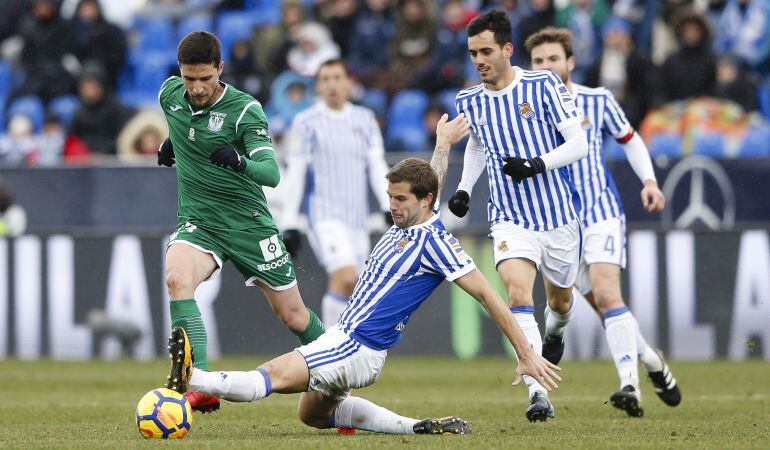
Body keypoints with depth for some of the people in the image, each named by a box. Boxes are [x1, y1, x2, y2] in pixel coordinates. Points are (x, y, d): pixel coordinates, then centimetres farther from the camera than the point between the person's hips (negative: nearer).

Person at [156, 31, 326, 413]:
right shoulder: (170, 94, -2)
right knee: (177, 278, -31)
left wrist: (239, 162, -46)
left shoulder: (244, 109, -17)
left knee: (294, 316, 6)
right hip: (198, 221, 3)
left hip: (248, 221, -3)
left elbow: (272, 173, -28)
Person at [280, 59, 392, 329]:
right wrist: (289, 224, -2)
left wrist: (388, 207, -4)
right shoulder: (307, 122, 2)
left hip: (358, 219, 5)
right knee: (346, 277, -23)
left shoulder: (365, 119, 13)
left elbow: (377, 166, 10)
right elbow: (294, 174, 1)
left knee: (348, 291, 2)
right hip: (326, 215, -5)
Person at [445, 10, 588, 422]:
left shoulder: (543, 86, -9)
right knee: (518, 294, -24)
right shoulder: (469, 102, 3)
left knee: (560, 302, 17)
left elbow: (578, 144, -10)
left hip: (558, 215, -1)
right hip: (510, 220, 1)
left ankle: (553, 334, 56)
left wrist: (537, 165, -24)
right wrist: (464, 188, 13)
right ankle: (537, 393, -30)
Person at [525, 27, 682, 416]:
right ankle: (653, 362, 23)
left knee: (605, 292, -21)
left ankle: (630, 386, -26)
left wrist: (650, 182, 3)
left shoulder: (598, 100, 1)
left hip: (601, 211, -2)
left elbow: (629, 139, 15)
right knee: (602, 304, 1)